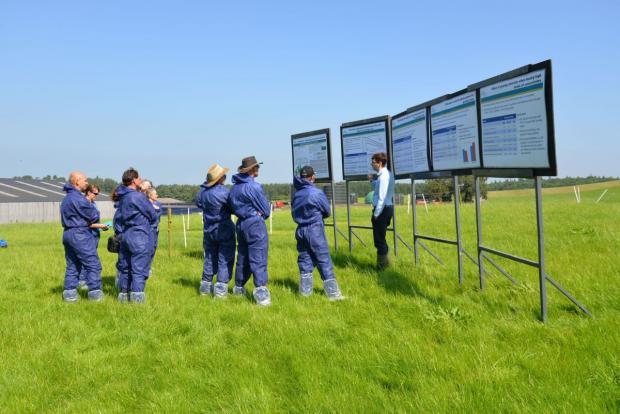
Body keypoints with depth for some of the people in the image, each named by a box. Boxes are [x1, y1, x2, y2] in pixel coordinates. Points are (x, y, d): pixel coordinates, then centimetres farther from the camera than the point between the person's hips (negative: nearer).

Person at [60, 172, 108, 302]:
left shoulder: (67, 198, 16)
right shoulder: (78, 198, -16)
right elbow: (93, 216, -12)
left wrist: (98, 225, 9)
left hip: (67, 233, 10)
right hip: (80, 235, -10)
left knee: (72, 266, 13)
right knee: (93, 264, -3)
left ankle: (69, 293, 15)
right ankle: (95, 293, -1)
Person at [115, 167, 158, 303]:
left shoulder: (123, 197, 11)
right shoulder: (138, 196, -13)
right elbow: (153, 216, -8)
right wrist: (147, 221, 13)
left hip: (125, 235, 8)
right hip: (140, 236, -8)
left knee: (125, 267, 15)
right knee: (140, 268, -4)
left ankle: (124, 294, 22)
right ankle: (137, 295, -4)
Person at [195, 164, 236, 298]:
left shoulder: (202, 191, -1)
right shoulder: (223, 192, -21)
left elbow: (199, 203, 16)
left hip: (209, 230, 6)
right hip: (224, 230, -6)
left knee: (210, 258, 18)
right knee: (225, 259, 1)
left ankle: (205, 286, 24)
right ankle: (220, 288, -3)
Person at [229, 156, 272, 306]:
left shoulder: (235, 187, 9)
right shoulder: (254, 186, -14)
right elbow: (266, 210, -9)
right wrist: (262, 214, 13)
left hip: (241, 224, 8)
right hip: (255, 223, -8)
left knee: (243, 257, 18)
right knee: (258, 259, -7)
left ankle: (239, 287, 27)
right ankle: (260, 291, -9)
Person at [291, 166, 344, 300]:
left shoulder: (296, 194, 2)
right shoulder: (317, 193, -12)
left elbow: (294, 213, 10)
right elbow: (327, 212, -1)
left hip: (301, 230, 5)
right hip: (315, 229, -5)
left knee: (304, 260, 12)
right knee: (324, 260, -2)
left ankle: (305, 290, 16)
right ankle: (333, 293, -1)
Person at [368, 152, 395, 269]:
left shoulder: (383, 176, -19)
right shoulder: (387, 174, 12)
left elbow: (382, 198, -22)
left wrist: (376, 214, -19)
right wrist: (372, 181, 8)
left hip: (382, 209, -10)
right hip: (387, 208, 10)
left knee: (379, 239, -1)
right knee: (380, 238, 20)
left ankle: (382, 266, 7)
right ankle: (384, 262, 29)